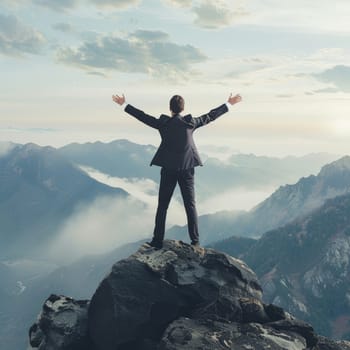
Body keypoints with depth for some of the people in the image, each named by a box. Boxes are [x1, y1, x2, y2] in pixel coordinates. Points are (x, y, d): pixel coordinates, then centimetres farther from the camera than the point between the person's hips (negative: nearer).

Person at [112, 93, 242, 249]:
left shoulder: (163, 123, -6)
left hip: (168, 169, -1)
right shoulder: (191, 123, -3)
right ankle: (195, 241, 8)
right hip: (187, 169, 1)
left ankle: (158, 240, 10)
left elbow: (143, 116, 0)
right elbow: (210, 116, 6)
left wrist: (124, 105, 11)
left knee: (162, 206, 8)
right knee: (190, 205, 7)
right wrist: (229, 104, 17)